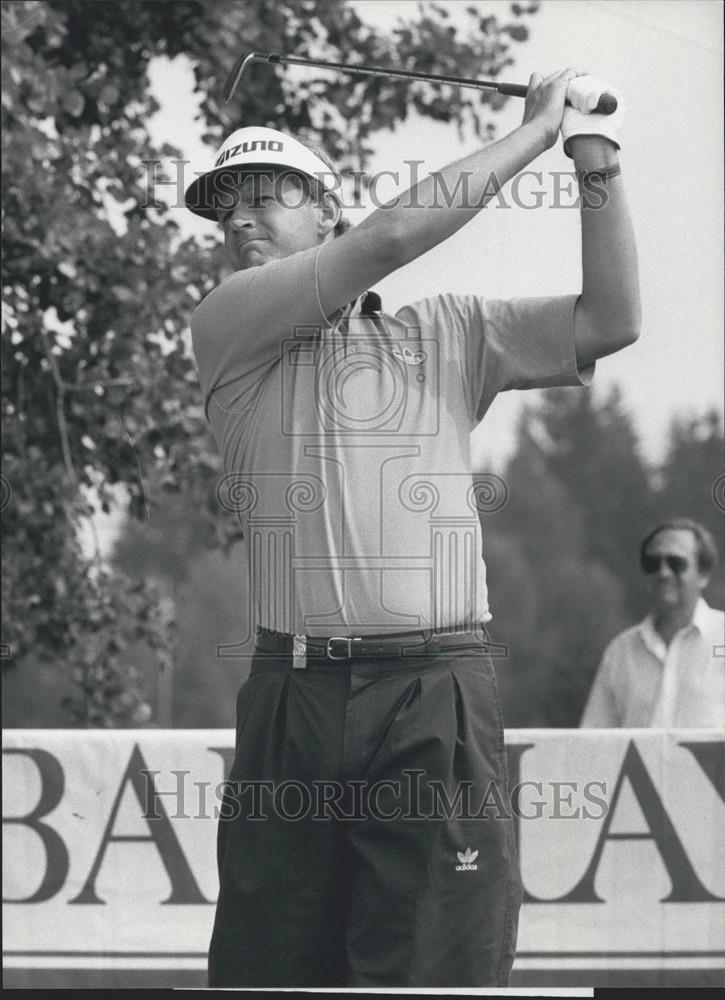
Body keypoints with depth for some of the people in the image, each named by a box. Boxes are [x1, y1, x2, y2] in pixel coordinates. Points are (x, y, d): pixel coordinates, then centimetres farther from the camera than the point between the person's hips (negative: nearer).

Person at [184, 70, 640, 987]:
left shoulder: (447, 334, 15)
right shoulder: (226, 330, 8)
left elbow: (608, 321, 6)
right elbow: (393, 235, -2)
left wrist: (595, 152, 0)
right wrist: (534, 131, 4)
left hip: (436, 708, 0)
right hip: (292, 699, 0)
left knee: (432, 966, -6)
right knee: (262, 965, 2)